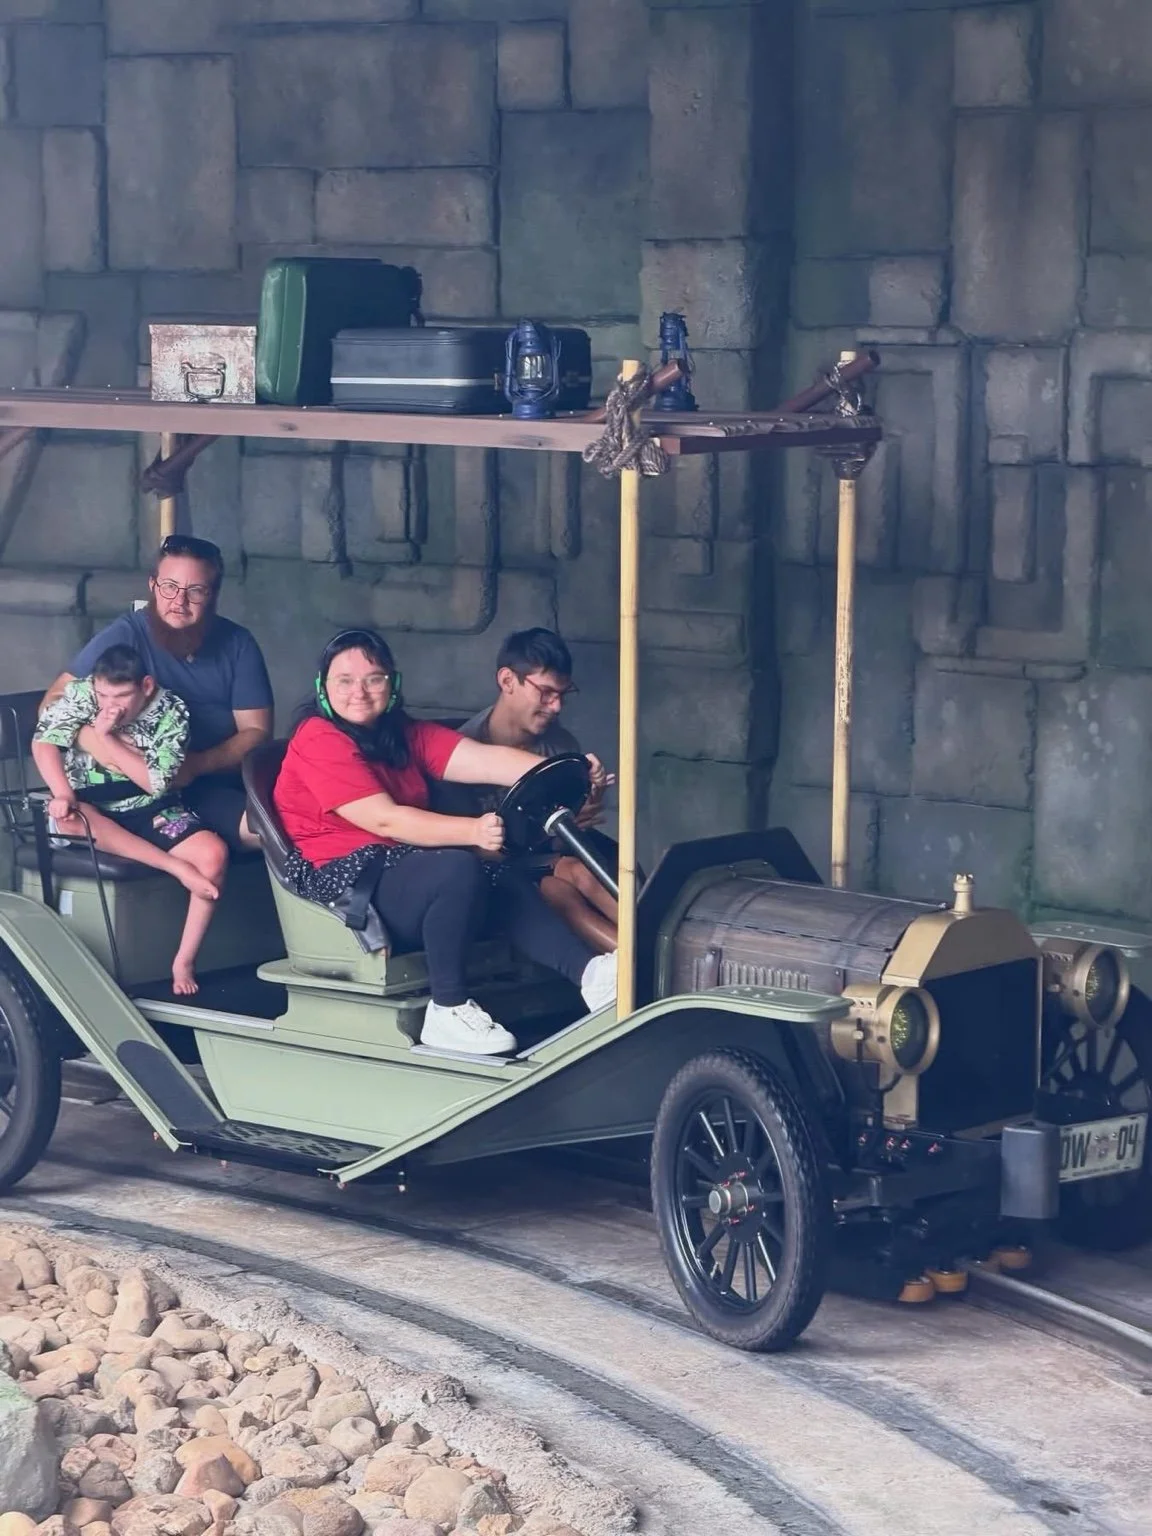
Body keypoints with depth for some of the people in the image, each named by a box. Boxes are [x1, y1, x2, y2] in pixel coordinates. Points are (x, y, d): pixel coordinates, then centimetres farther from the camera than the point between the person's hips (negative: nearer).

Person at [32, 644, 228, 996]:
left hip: (151, 810, 0)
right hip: (92, 811, 0)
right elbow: (44, 742, -13)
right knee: (66, 818, -38)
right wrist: (63, 794, -29)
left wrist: (106, 737, -21)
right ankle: (178, 869, -34)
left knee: (214, 854, -26)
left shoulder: (172, 712, -10)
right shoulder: (80, 693, -8)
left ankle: (184, 961, -15)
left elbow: (156, 782, -16)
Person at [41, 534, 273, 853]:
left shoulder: (237, 644, 5)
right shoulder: (126, 635, -3)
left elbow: (256, 731, 3)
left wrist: (196, 765, -17)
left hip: (227, 776, 3)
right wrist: (94, 740, -28)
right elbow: (54, 702, -5)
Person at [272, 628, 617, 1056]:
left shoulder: (406, 735, 15)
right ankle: (448, 1012, -23)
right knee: (459, 869, -29)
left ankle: (589, 972, -22)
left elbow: (485, 760, -1)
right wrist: (472, 832, -33)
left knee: (507, 879, -11)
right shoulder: (319, 740, -9)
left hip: (396, 871, 8)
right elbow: (384, 819, -20)